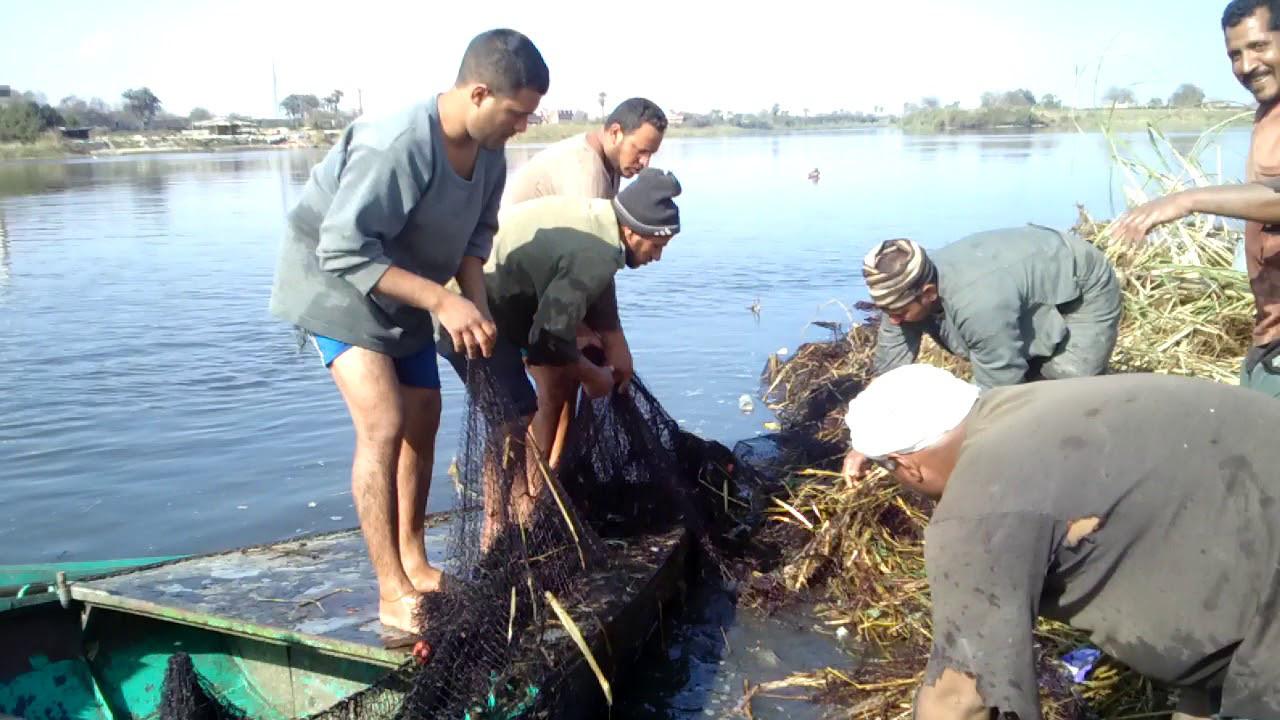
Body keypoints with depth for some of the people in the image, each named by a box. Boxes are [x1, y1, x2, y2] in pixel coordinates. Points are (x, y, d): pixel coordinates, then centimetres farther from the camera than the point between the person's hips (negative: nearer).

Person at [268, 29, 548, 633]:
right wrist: (442, 301, -36)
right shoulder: (398, 146, -35)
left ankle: (414, 564, 25)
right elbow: (343, 250, -35)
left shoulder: (488, 152, -10)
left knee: (423, 422, 10)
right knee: (384, 426, -17)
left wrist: (476, 307, -15)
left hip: (402, 296, 8)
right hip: (338, 287, -8)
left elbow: (476, 234, 2)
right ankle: (394, 595, -8)